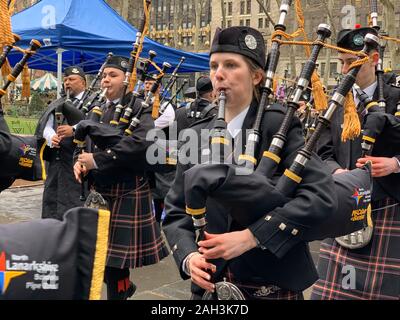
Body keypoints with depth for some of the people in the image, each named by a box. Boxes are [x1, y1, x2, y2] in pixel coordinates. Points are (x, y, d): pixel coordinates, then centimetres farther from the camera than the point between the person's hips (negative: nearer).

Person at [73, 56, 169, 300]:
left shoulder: (138, 107, -10)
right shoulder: (100, 109, 13)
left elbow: (143, 140, -28)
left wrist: (97, 160, -26)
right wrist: (81, 161, -8)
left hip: (127, 191, -7)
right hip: (100, 188, 7)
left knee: (115, 254, -2)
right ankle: (125, 286, 37)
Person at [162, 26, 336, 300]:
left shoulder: (276, 124, -10)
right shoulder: (196, 135, 2)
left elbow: (321, 195, -20)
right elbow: (176, 212, 4)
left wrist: (250, 237, -25)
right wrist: (188, 256, -14)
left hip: (271, 284, -3)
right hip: (210, 283, 4)